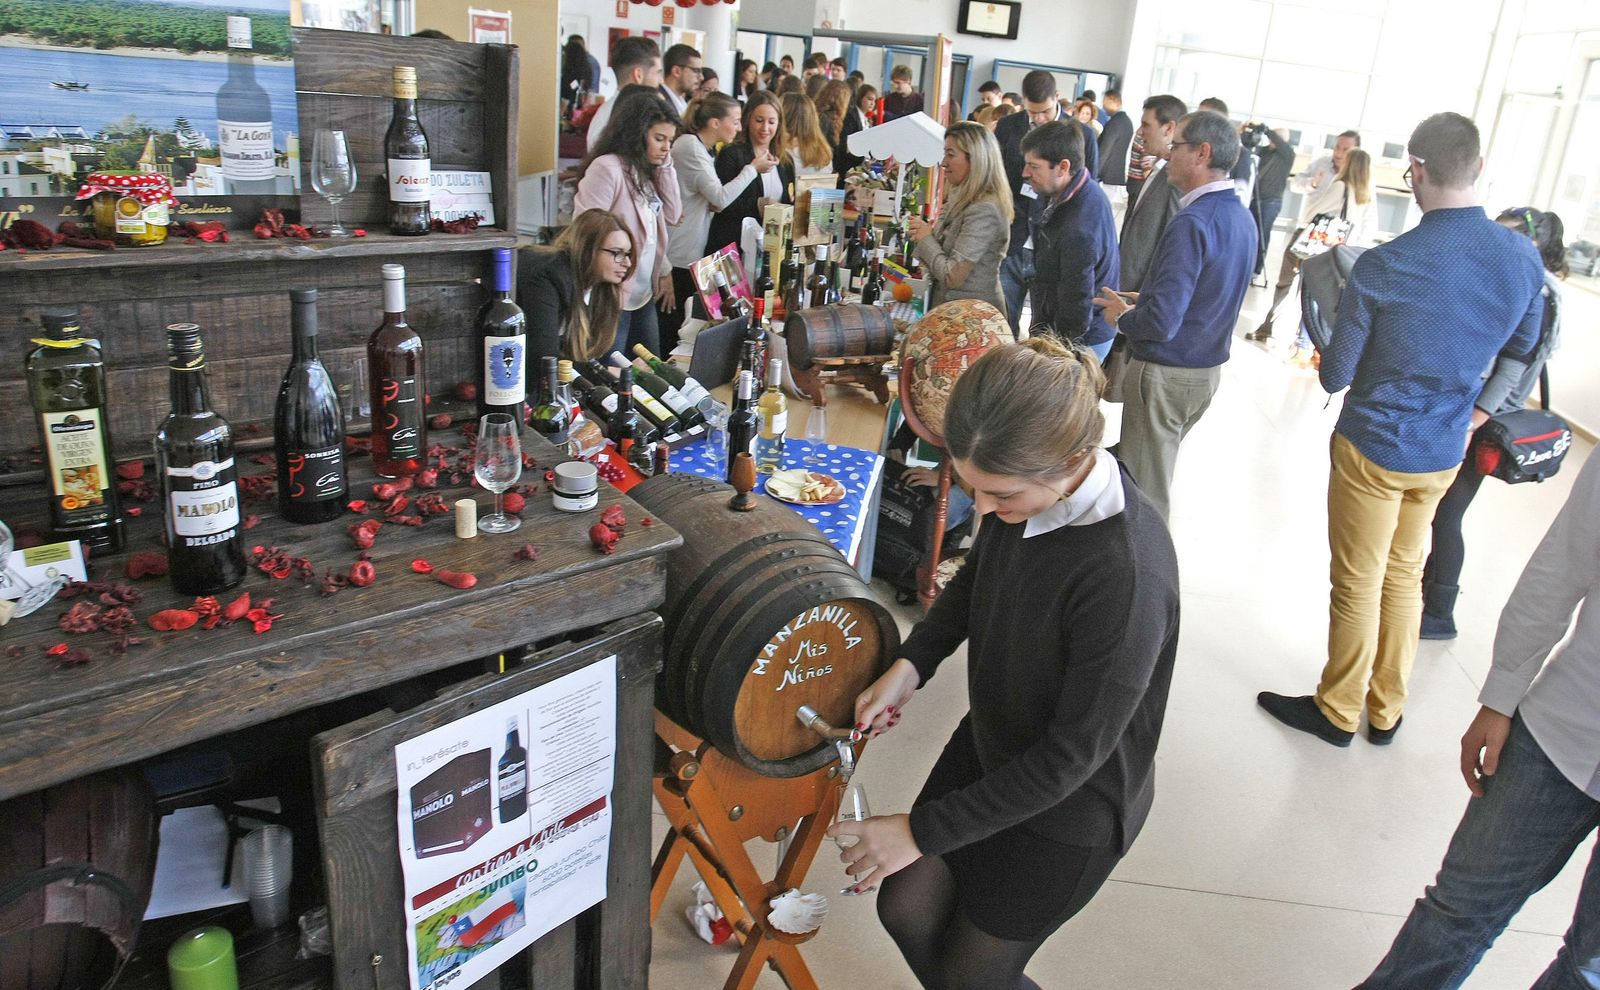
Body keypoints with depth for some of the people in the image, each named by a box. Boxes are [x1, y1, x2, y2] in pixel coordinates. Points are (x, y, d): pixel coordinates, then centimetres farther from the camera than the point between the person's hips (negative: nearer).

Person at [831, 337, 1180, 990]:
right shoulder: (1023, 492, -17)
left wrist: (922, 830, -21)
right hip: (990, 745, 6)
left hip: (1071, 807, -6)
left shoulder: (1126, 575, -38)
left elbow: (1073, 754, -28)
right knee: (906, 910, 16)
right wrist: (911, 663, -9)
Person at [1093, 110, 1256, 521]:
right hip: (1208, 369, 9)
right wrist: (1143, 301, 14)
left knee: (1143, 487, 4)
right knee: (1157, 472, 23)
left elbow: (1161, 321, -28)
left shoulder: (1192, 223, -23)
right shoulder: (1242, 217, 6)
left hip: (1166, 374, -9)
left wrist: (1121, 315, -8)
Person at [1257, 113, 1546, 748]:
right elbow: (1522, 347, 11)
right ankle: (1386, 711, 34)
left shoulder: (1382, 267, -23)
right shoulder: (1524, 258, -7)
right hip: (1445, 451, 5)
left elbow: (1335, 377, -15)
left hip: (1374, 446, -5)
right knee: (1404, 576, 20)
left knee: (1358, 584, 9)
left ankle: (1338, 712, 26)